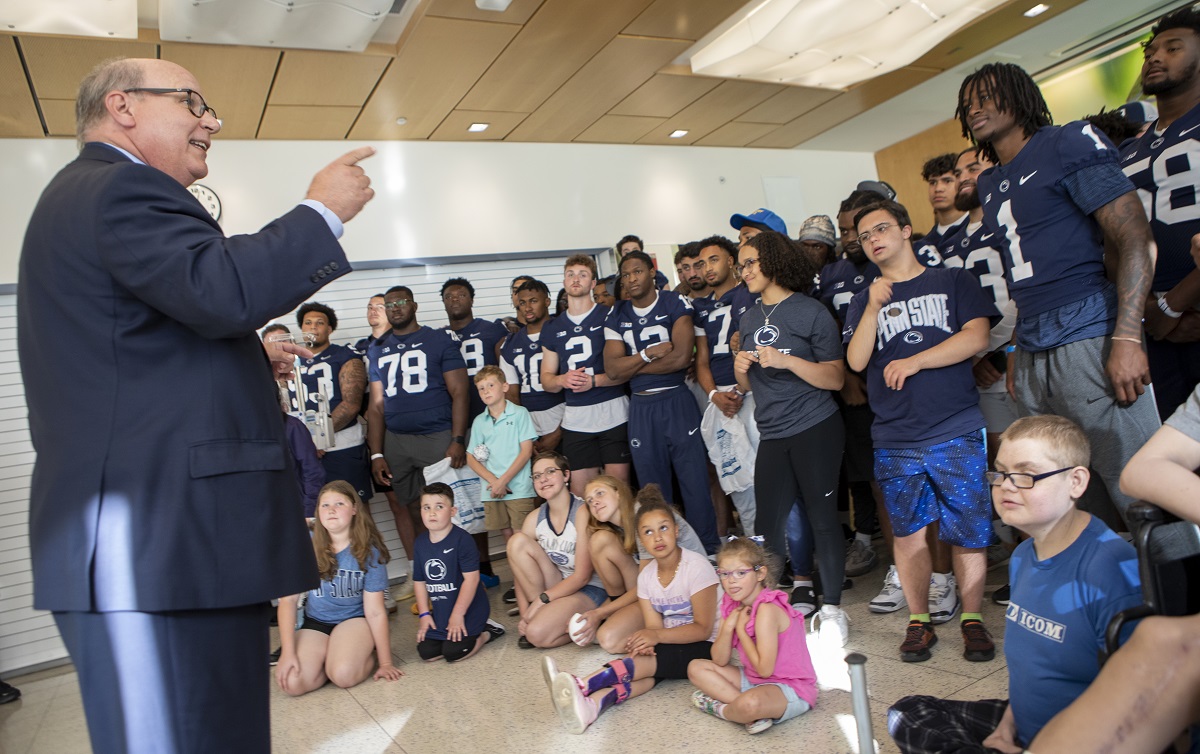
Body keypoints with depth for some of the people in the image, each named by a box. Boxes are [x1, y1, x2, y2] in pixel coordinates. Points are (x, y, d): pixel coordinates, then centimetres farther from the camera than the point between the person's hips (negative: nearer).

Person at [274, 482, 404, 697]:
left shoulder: (368, 550, -13)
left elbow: (375, 611, -11)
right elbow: (288, 599, -11)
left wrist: (385, 662, -11)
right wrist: (287, 652, -19)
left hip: (355, 619, -2)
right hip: (315, 622, 2)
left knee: (343, 675, -30)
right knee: (292, 683, -23)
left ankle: (370, 651, 3)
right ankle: (331, 656, 6)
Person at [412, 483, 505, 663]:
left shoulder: (462, 539, -18)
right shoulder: (421, 543, 3)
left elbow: (471, 577, -20)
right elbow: (419, 581, 9)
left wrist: (458, 614, -19)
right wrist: (424, 614, 3)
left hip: (468, 608, -7)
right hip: (439, 614, 7)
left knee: (453, 653, -17)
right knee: (426, 653, -1)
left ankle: (487, 632, 11)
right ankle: (476, 629, 18)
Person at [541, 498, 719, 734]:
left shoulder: (697, 567, -18)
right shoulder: (646, 576, 0)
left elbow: (703, 629, -18)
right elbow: (654, 628, -6)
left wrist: (657, 635, -30)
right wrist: (646, 643, -30)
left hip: (705, 646, -4)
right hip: (670, 644, 5)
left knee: (652, 661, -29)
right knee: (646, 660, -27)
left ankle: (581, 685, -42)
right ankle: (591, 705, -49)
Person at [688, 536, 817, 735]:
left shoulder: (767, 609, -23)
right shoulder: (733, 605, 1)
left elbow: (764, 669, -25)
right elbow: (720, 661, 0)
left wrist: (741, 629, -18)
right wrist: (728, 626, -17)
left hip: (791, 689, -9)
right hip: (754, 680, 9)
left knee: (750, 703, -40)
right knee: (696, 668, 3)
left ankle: (719, 709, -6)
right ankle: (751, 712, -13)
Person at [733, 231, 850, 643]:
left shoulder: (810, 311, -6)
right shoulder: (748, 319, 13)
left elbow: (835, 378, -10)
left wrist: (787, 361, -21)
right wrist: (741, 369, -3)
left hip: (815, 428, -6)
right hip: (772, 434, 6)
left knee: (822, 516, -1)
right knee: (768, 523, 7)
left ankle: (831, 607, 14)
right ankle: (801, 583, 28)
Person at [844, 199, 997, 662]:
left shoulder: (953, 282, 8)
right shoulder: (864, 302, 14)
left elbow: (976, 336, -5)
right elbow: (857, 361, 1)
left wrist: (912, 362, -12)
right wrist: (875, 307, -9)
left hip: (957, 432, -2)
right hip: (894, 440, 2)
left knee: (967, 532, 2)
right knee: (907, 532, 7)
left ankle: (972, 619, 18)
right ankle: (919, 621, 20)